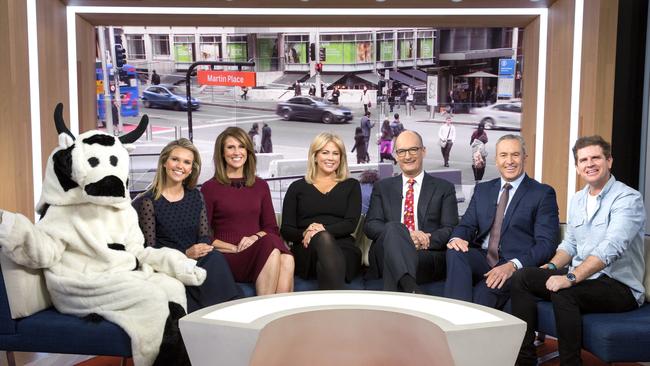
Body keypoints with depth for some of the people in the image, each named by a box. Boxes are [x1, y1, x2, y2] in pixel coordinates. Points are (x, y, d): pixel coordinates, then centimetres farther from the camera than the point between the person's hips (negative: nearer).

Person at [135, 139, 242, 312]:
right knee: (214, 260, -30)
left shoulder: (195, 196, 14)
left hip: (198, 261, 4)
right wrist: (185, 254, -19)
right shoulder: (149, 201, -1)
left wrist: (202, 248, -15)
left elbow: (205, 236, 9)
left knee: (215, 258, -29)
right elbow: (150, 249, -5)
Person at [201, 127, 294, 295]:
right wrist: (235, 248, -10)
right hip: (227, 257, -3)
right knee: (271, 248, -35)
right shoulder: (209, 188, 8)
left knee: (286, 259, -34)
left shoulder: (260, 185, 20)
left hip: (259, 249, 4)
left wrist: (256, 237, -7)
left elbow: (272, 228, 16)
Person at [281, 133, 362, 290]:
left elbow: (351, 224, 5)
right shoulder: (298, 187, 20)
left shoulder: (351, 186, 22)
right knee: (323, 239, -38)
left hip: (343, 249, 0)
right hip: (306, 252, 0)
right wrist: (304, 233, -14)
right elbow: (286, 230, 11)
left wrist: (322, 230, -14)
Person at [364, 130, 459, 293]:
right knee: (393, 227, -35)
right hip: (386, 254, 2)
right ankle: (412, 289, -53)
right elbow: (370, 225, 7)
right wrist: (406, 235, -13)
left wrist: (427, 240, -16)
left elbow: (450, 229, 7)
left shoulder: (444, 188, 18)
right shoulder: (382, 187, 21)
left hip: (428, 257, -1)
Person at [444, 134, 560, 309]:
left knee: (487, 289, -37)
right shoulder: (482, 189, 20)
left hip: (516, 266, -4)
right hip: (481, 258, 4)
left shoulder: (543, 193, 5)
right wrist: (456, 238, -13)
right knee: (455, 252, -30)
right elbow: (467, 225, 14)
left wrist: (514, 265, -22)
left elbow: (546, 243, -4)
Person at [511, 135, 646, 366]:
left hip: (620, 286, -7)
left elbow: (612, 248, -26)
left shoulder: (628, 198, -13)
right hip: (580, 276, 8)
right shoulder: (577, 200, 12)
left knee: (563, 292, -33)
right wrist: (551, 267, -1)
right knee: (522, 278, -8)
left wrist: (571, 277, -34)